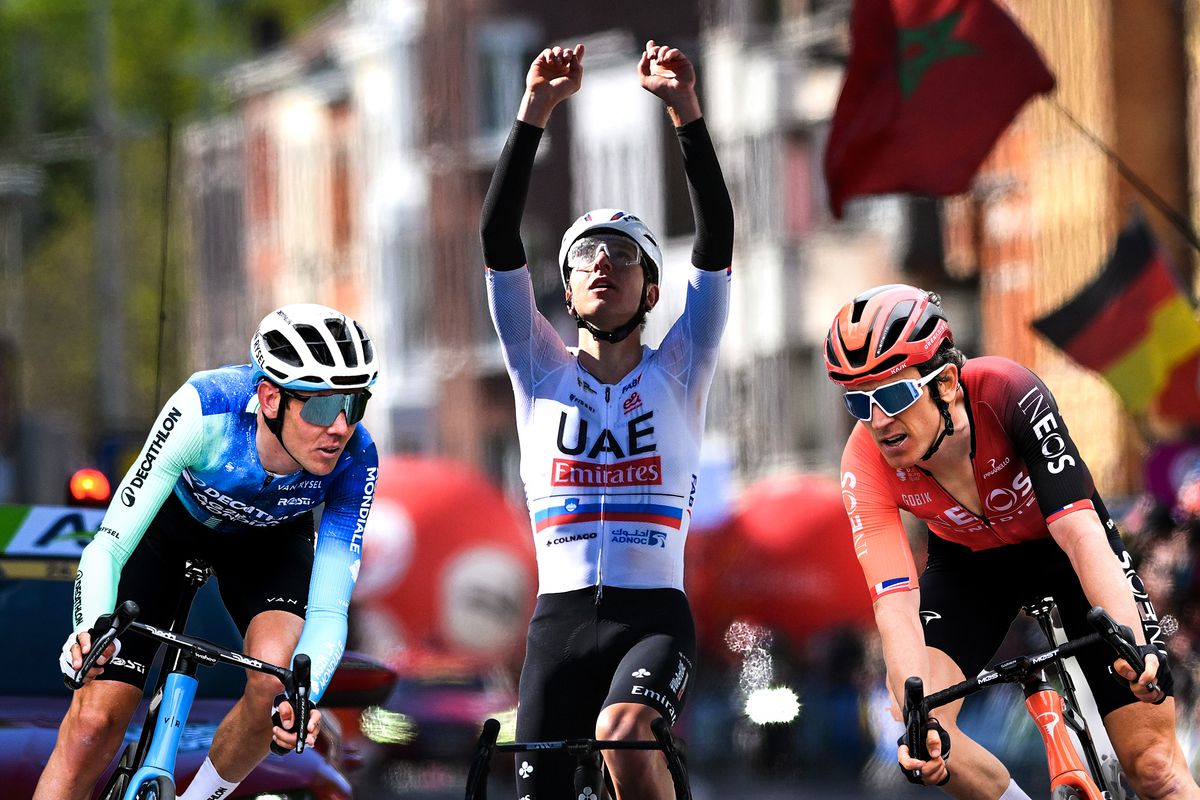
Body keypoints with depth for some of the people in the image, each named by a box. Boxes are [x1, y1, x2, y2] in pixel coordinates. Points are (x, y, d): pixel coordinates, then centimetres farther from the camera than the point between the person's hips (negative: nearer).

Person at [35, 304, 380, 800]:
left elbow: (328, 610, -29)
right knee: (94, 723, -13)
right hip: (171, 521, -1)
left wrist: (304, 699, -49)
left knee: (275, 686, -27)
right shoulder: (204, 409, -39)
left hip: (266, 537, 1)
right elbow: (109, 546, -37)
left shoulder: (354, 460, -32)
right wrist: (92, 629, -57)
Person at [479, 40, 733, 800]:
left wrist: (687, 112, -15)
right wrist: (534, 115, -12)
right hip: (561, 617, 2)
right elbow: (499, 236, -1)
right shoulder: (543, 371, 10)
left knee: (623, 738, -32)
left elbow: (717, 236, -4)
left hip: (654, 616, -2)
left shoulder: (677, 371, 7)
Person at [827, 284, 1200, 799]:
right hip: (970, 563, 2)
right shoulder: (867, 463, -28)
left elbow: (1080, 533, -42)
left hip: (1062, 546, -2)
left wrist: (1134, 645, -56)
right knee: (922, 733, -23)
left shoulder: (1007, 393, -36)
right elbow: (895, 606, -34)